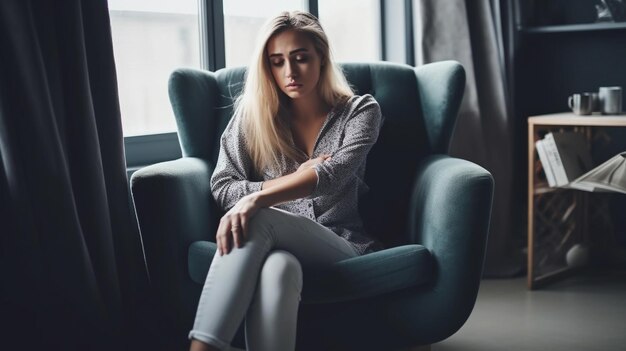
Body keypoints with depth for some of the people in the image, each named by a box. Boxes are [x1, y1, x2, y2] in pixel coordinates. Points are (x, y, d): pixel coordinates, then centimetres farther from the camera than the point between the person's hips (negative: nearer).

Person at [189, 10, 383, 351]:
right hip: (277, 244, 2)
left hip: (341, 247, -1)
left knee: (256, 220, -36)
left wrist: (256, 199, -31)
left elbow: (332, 175, -15)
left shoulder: (360, 111, 5)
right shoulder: (251, 112, 11)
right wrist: (298, 179, -7)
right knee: (277, 268, -41)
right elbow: (222, 189, 5)